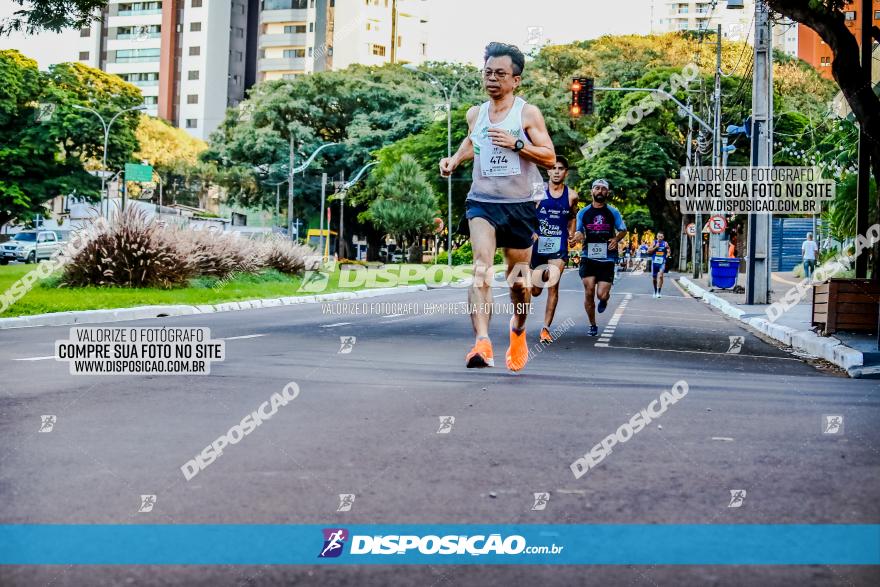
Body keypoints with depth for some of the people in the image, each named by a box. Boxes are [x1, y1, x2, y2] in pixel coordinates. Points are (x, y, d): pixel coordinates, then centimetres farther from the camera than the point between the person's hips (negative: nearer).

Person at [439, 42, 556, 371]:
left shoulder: (528, 114, -3)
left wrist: (516, 144, -21)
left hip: (520, 205, -1)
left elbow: (550, 158, -8)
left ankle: (518, 331, 41)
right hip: (481, 202, 2)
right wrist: (455, 160, 13)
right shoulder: (475, 114, 9)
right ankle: (482, 344, -34)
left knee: (518, 280, 9)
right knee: (481, 266, -23)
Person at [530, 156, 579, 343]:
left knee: (553, 287, -10)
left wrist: (571, 234, 8)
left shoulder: (571, 196, 3)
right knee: (535, 291, 8)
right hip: (538, 243, 0)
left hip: (559, 246, 0)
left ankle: (546, 328, -3)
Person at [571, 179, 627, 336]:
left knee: (602, 294, -9)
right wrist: (578, 236, -13)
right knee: (589, 292, -9)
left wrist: (616, 239, -8)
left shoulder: (613, 212, 5)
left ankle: (604, 299, 32)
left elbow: (623, 230, 14)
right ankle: (592, 325, 8)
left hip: (607, 259, -1)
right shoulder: (583, 213, 6)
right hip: (588, 257, 1)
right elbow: (578, 232, 12)